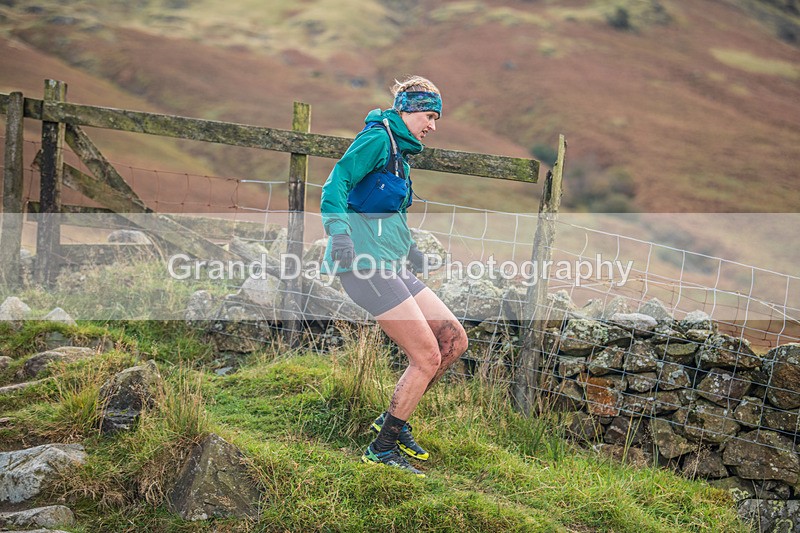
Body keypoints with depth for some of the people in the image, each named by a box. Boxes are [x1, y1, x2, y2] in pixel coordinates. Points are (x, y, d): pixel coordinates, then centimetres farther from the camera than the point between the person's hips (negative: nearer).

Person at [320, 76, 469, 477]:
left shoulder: (399, 151, 21)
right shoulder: (377, 139, -7)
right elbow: (336, 181, -19)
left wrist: (408, 247, 43)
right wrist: (338, 229, -33)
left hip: (390, 266, 10)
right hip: (365, 263, -10)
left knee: (454, 339, 6)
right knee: (427, 356, -10)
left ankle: (393, 418, 15)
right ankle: (382, 448, 0)